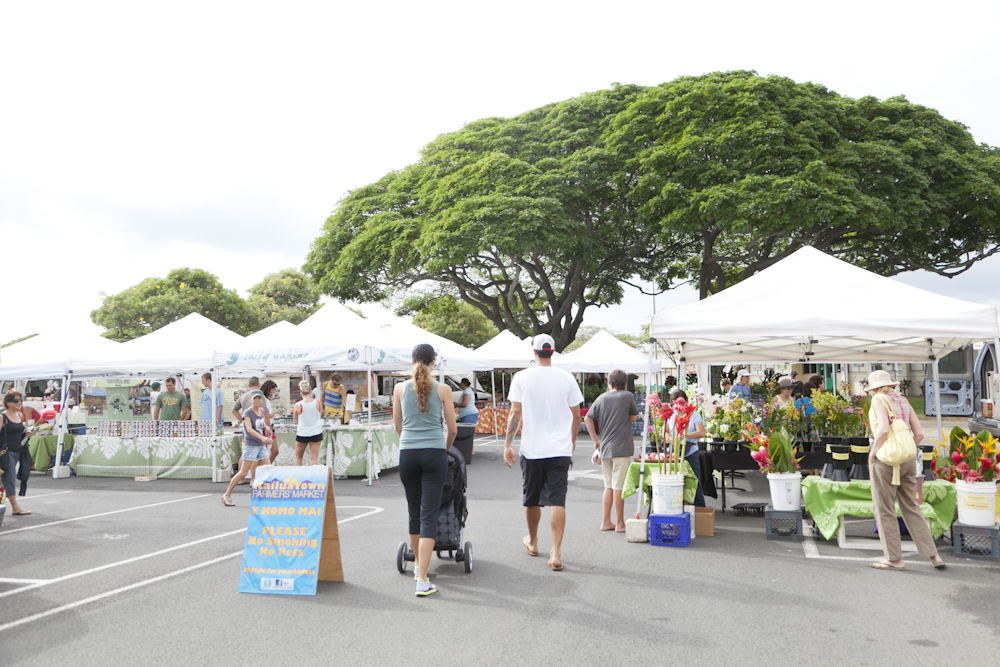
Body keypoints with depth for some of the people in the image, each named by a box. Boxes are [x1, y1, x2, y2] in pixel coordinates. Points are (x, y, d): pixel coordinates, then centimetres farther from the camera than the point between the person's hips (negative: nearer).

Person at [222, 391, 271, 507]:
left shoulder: (261, 411, 10)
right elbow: (249, 429, -26)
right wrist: (262, 437, -41)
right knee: (244, 472, -6)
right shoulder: (247, 413, -11)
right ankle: (227, 496, 6)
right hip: (250, 445, -7)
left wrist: (266, 429, 4)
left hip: (261, 445, 7)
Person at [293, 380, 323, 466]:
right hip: (316, 433, 1)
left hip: (302, 434, -1)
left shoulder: (298, 405, -12)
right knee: (314, 458, 5)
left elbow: (295, 420, 3)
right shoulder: (317, 403, -9)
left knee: (298, 457, 18)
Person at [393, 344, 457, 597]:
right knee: (429, 515, -2)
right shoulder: (443, 389, -1)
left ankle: (419, 567, 34)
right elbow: (452, 429, 4)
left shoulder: (400, 388, 3)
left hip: (408, 454, 2)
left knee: (414, 513, 17)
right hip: (434, 454, -2)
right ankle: (422, 580, -8)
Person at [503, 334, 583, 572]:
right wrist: (572, 440, 22)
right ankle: (556, 553, -8)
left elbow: (516, 413, -5)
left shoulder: (522, 377, -3)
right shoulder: (566, 378, 2)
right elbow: (576, 414, 7)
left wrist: (507, 444, 2)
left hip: (532, 449, 0)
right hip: (560, 449, 0)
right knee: (557, 500, -2)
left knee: (532, 499, 16)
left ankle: (532, 542, 35)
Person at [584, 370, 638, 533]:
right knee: (619, 486, -1)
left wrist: (595, 440, 6)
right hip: (621, 448, -4)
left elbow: (587, 418, 1)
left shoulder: (601, 398, 6)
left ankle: (606, 522, 16)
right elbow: (634, 417, 8)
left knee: (609, 486, 13)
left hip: (605, 447, 4)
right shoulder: (628, 396, -3)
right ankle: (619, 524, 5)